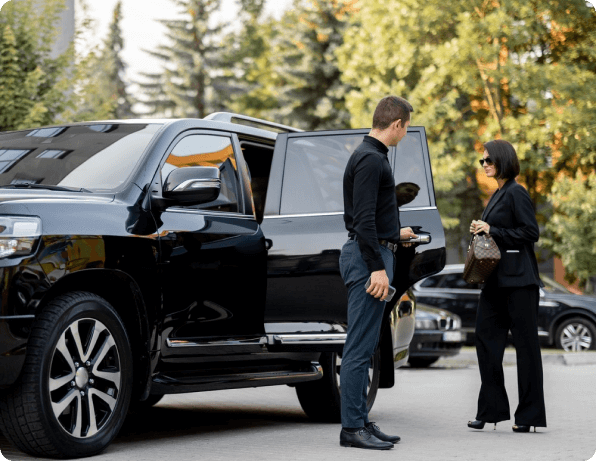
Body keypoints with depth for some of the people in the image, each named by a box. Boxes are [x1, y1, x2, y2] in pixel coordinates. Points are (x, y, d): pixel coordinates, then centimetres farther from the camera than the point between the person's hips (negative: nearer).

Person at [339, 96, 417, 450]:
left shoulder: (373, 156, 19)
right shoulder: (370, 159, -14)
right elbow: (363, 218, -22)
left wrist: (395, 234, 40)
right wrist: (377, 267, -24)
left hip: (374, 255, 11)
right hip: (369, 257, -11)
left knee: (364, 346, 11)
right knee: (360, 347, -8)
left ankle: (361, 421, 16)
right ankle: (353, 428, -5)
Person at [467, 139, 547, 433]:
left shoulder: (516, 193, -10)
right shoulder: (497, 195, 17)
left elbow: (531, 232, -16)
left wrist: (493, 231, -15)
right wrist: (480, 230, 5)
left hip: (518, 279, -9)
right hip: (495, 278, 9)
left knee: (525, 343, -2)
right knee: (486, 337, 6)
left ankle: (529, 414, 3)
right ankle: (491, 409, 12)